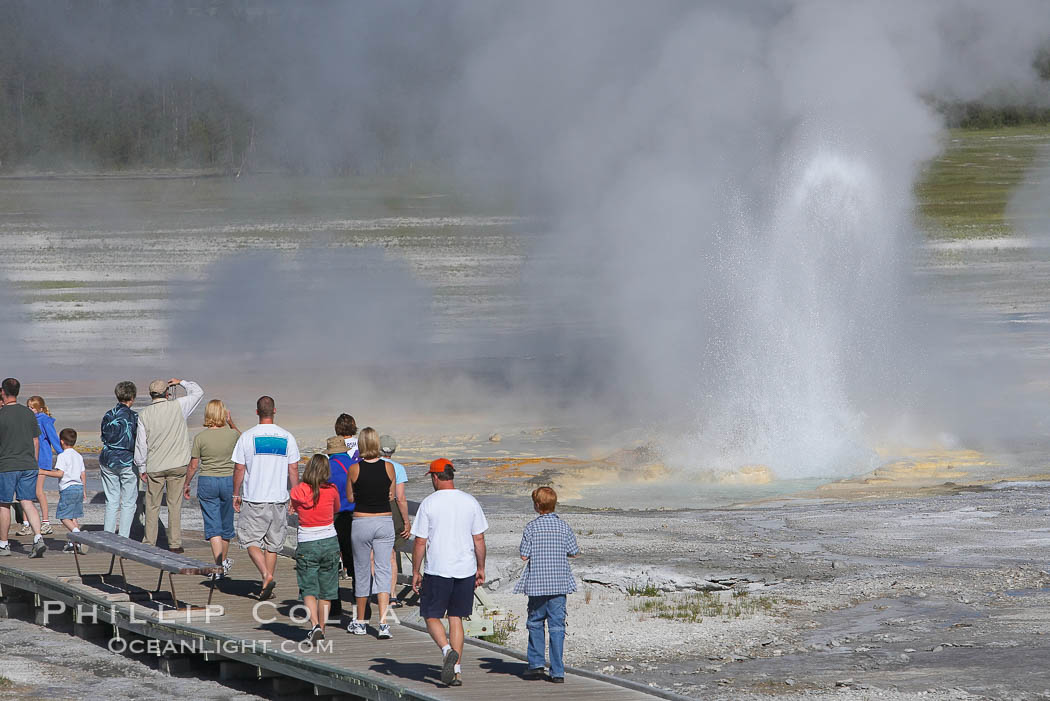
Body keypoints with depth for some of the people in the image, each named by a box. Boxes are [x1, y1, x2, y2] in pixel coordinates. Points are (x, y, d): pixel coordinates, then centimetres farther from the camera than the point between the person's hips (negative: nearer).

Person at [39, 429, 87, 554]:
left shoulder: (63, 456, -9)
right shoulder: (78, 456, 14)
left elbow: (60, 473, -19)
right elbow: (83, 475, 15)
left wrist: (43, 472, -12)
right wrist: (83, 490, 23)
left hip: (67, 488, -8)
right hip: (79, 487, 8)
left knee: (64, 516, -6)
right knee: (74, 517, 10)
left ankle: (77, 532, -27)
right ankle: (72, 543, 9)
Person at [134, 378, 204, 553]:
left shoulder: (144, 414, -4)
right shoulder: (178, 407, -7)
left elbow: (141, 444, -1)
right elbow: (198, 392, 9)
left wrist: (143, 469, 7)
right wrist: (181, 382, 24)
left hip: (154, 467, 0)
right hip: (177, 465, 0)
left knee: (152, 505, 10)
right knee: (174, 505, 5)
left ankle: (149, 543, 13)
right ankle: (175, 543, 6)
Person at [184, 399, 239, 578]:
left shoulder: (200, 438, -10)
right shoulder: (232, 434, -6)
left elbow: (193, 465, -3)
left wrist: (186, 484, 10)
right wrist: (231, 423, 20)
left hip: (207, 482, -2)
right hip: (228, 481, 2)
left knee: (213, 526, 0)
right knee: (226, 523, 18)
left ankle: (219, 566, -11)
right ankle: (224, 561, 36)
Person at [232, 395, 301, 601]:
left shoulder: (247, 436, -6)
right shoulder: (287, 437, 1)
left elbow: (239, 468, -3)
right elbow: (293, 470, 3)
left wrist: (236, 494, 8)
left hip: (254, 499, -3)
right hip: (279, 499, 3)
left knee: (251, 540, 6)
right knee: (272, 543, 13)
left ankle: (266, 575, -14)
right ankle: (267, 586, 13)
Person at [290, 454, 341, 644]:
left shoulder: (296, 492, -10)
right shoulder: (331, 490, -8)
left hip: (306, 545, -1)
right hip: (329, 542, 1)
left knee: (308, 589, 3)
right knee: (326, 590, 13)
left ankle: (315, 626, -17)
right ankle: (321, 630, 17)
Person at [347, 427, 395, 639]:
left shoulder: (354, 469, -8)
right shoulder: (388, 467, -4)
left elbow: (350, 498, 2)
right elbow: (392, 495, 6)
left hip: (361, 523, -1)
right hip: (385, 522, 1)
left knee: (362, 572, 12)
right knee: (383, 571, 2)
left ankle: (359, 622, 24)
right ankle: (383, 623, -11)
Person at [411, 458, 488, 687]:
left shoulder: (429, 504, -7)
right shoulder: (470, 502, 3)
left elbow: (420, 542, -6)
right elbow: (479, 539, 6)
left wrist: (415, 572, 3)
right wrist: (481, 569, 15)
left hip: (437, 570, -4)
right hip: (465, 569, 4)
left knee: (432, 617, 7)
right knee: (456, 617, 11)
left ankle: (447, 651, -19)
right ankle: (456, 670, 7)